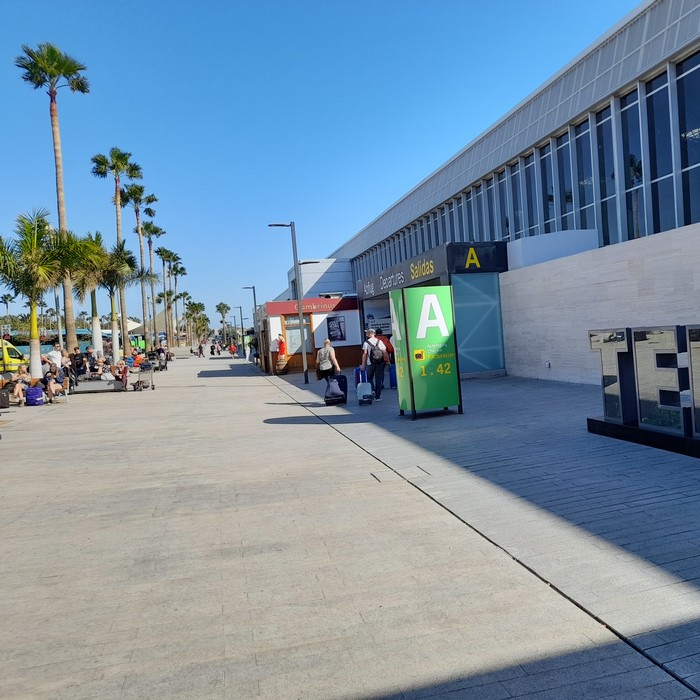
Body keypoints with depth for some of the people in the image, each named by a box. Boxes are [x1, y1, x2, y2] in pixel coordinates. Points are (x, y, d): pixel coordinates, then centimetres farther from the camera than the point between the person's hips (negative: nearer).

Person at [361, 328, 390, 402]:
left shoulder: (366, 343, -3)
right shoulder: (380, 341, 6)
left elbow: (365, 354, -8)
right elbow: (385, 352, 3)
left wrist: (363, 364, -7)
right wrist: (387, 361, 11)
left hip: (370, 363, -2)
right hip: (380, 363, 2)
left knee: (369, 378, 16)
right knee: (378, 379, 6)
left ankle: (372, 390, -6)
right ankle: (377, 396, 7)